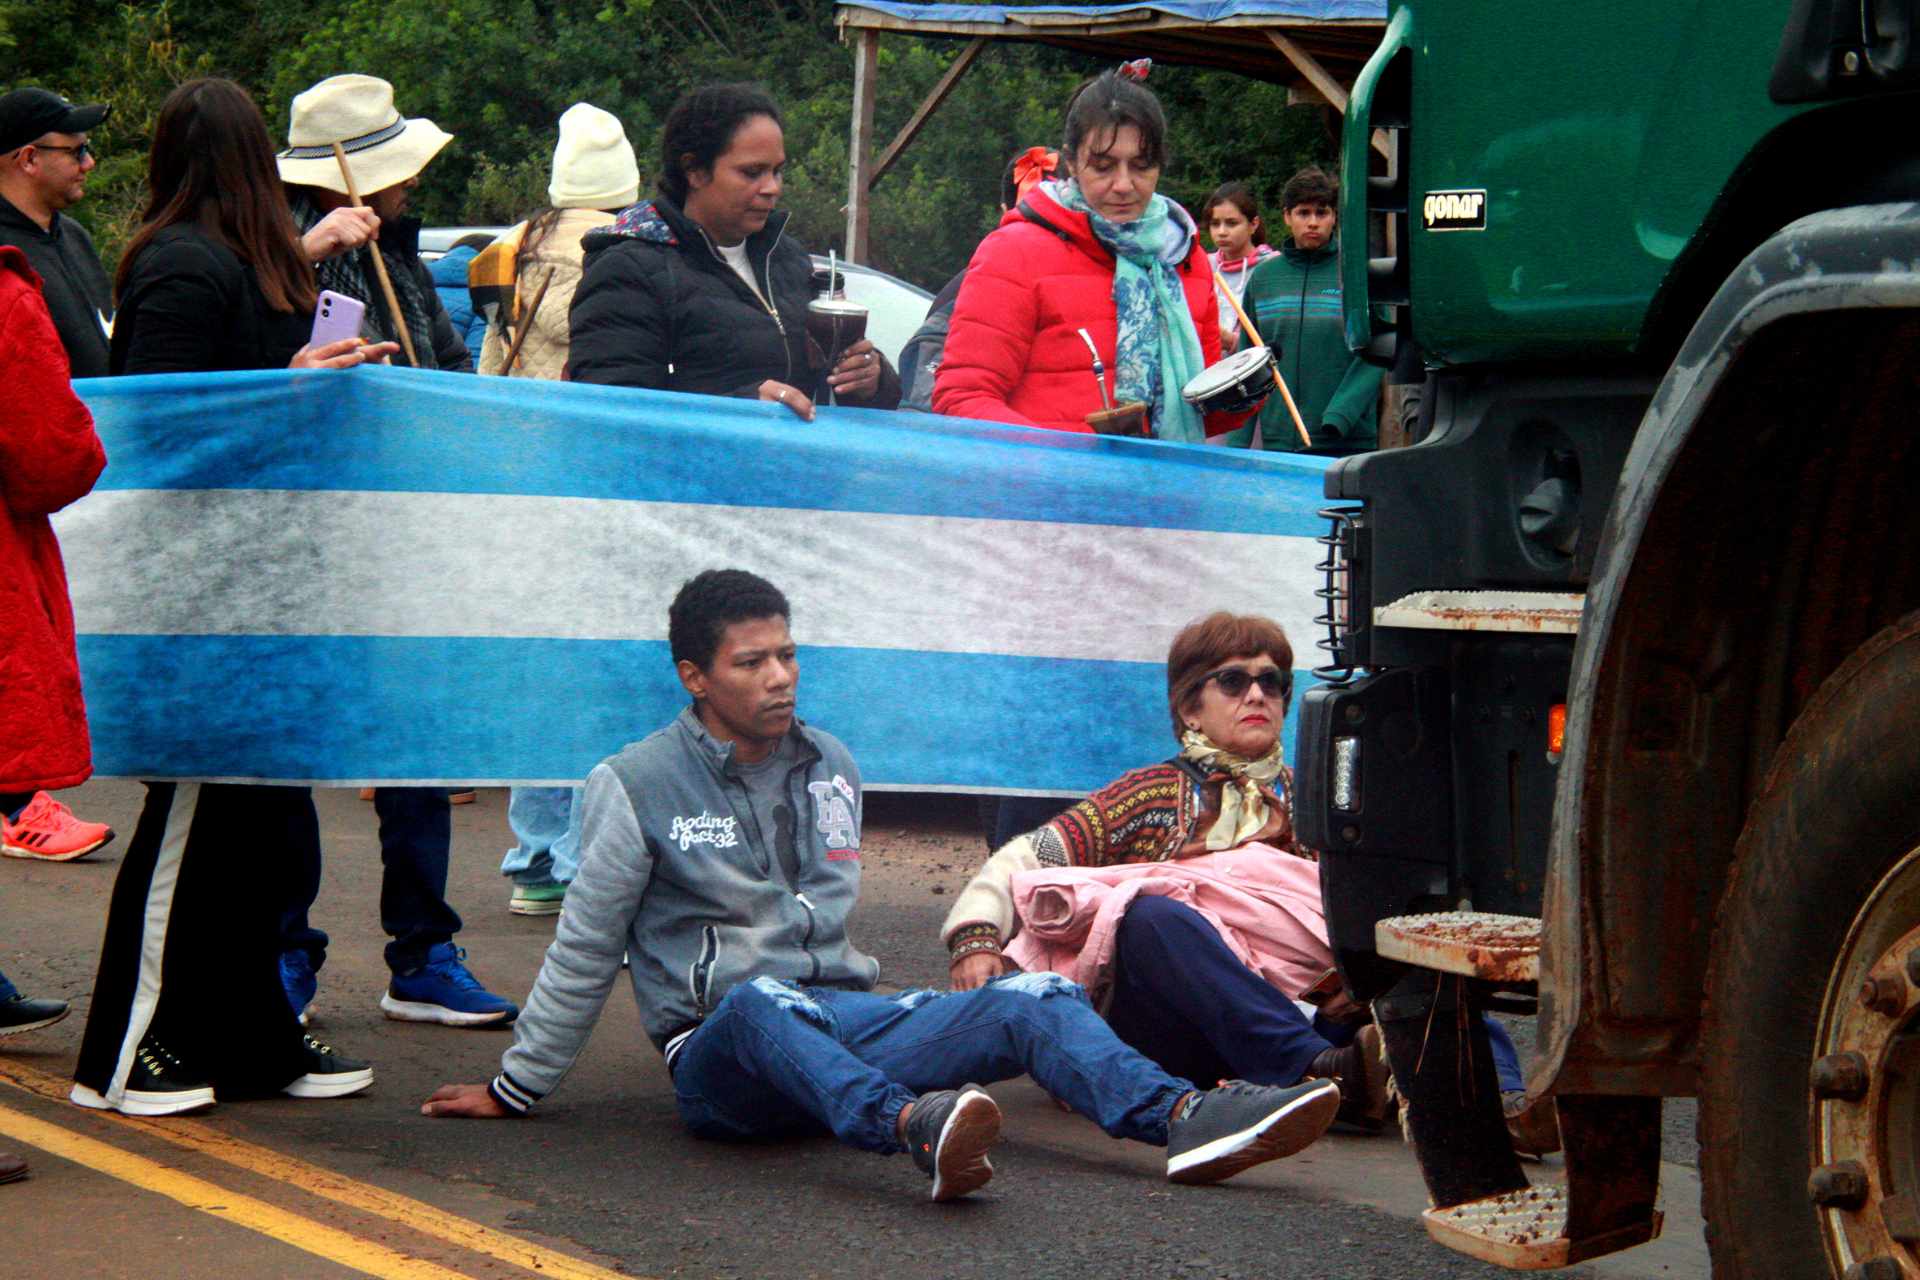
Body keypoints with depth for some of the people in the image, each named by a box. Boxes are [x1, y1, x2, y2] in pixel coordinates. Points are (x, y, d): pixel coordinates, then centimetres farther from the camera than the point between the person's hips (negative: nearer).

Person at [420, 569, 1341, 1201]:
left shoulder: (831, 769, 17)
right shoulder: (637, 787, 2)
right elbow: (583, 953, 7)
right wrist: (514, 1089, 10)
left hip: (845, 1019, 6)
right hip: (721, 1053, -5)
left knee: (1033, 999, -18)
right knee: (764, 1002, -42)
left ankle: (1186, 1119, -45)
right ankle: (913, 1129, -71)